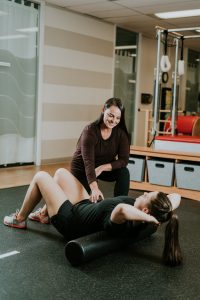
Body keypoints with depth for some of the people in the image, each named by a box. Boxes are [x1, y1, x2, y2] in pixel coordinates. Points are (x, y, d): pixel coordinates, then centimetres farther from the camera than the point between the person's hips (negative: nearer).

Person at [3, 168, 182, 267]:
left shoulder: (121, 224, -41)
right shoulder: (141, 217, -20)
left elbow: (121, 208, -66)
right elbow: (176, 196, -13)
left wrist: (150, 218, -53)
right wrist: (165, 212, -28)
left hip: (70, 220, -7)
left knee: (40, 176, 7)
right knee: (61, 172, 18)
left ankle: (20, 219, 31)